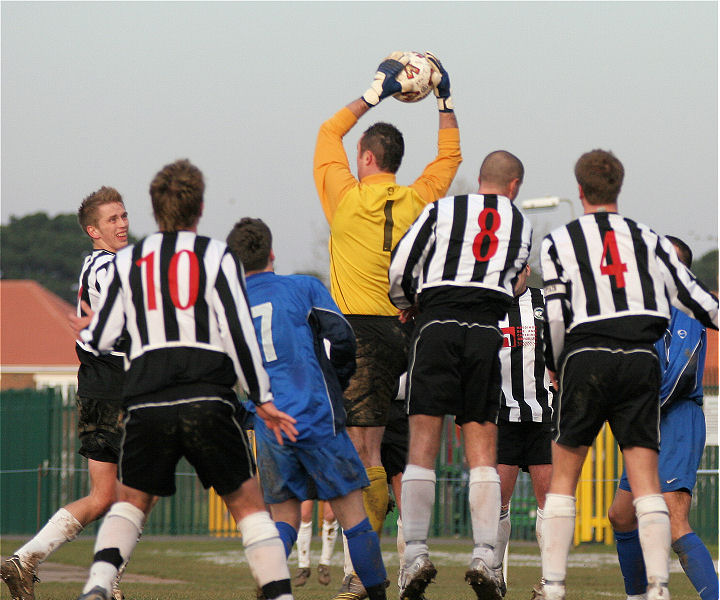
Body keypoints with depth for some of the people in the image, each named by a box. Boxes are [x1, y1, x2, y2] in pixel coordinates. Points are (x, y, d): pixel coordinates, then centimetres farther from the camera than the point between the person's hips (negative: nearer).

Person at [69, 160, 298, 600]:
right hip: (208, 396, -2)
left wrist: (86, 329, 37)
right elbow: (239, 332, -2)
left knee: (131, 501, 16)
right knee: (247, 502, 6)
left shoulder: (128, 261, 13)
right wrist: (263, 399, 4)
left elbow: (100, 340, 13)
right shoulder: (216, 256, 5)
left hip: (147, 403, 2)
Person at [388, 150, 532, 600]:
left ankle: (416, 552, -10)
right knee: (483, 447, 3)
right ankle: (485, 557, -6)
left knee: (423, 442, -2)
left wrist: (408, 303, 24)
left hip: (438, 323, -1)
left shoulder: (442, 210, 10)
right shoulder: (521, 225, 17)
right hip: (488, 329, 1)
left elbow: (401, 266, 5)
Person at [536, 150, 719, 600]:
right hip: (642, 357, 2)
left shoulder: (559, 242, 7)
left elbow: (555, 317, 1)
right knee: (646, 482, -1)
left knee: (563, 477, 8)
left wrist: (558, 367, 16)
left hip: (587, 356, -2)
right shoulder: (648, 240, 13)